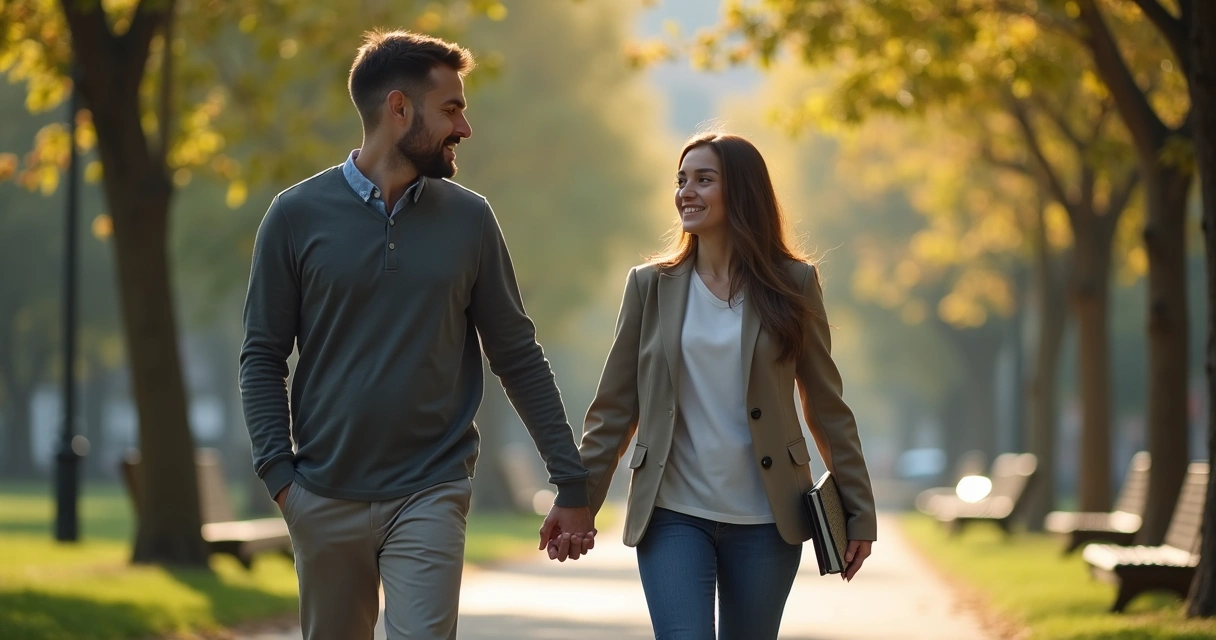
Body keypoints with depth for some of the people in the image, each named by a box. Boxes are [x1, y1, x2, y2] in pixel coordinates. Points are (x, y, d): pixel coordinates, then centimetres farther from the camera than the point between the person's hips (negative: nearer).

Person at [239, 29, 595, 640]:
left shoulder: (468, 218, 3)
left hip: (430, 496, 0)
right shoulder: (298, 215, 0)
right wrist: (279, 474, -10)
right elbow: (263, 356, 2)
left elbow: (518, 356, 6)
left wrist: (572, 484, 4)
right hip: (325, 497, 1)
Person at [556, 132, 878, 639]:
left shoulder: (792, 284, 2)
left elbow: (826, 405, 4)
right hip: (672, 516, 0)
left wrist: (858, 511, 3)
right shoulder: (651, 285, 4)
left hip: (765, 521, 0)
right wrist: (579, 500, 0)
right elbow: (614, 406, 6)